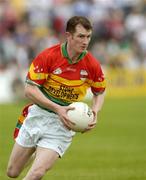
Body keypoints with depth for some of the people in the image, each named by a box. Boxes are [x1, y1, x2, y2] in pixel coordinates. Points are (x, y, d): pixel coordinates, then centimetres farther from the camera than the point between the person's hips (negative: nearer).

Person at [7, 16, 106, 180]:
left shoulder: (92, 65, -8)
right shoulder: (48, 56, -14)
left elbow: (99, 92, 11)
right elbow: (30, 90, -14)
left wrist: (94, 114, -9)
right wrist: (57, 108, -24)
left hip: (63, 123, -1)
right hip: (38, 115, 1)